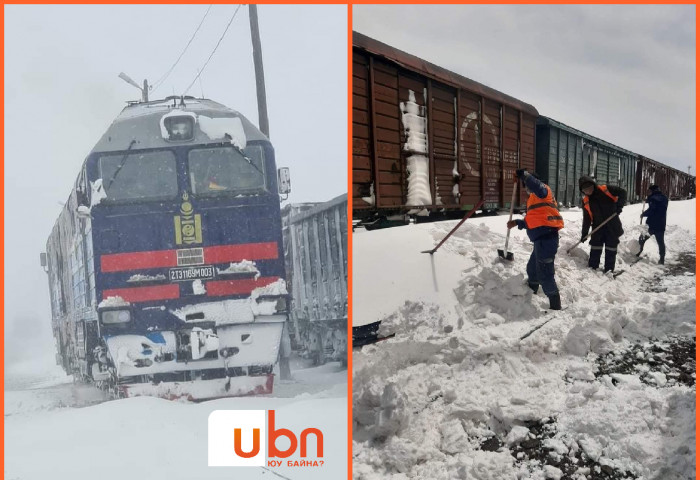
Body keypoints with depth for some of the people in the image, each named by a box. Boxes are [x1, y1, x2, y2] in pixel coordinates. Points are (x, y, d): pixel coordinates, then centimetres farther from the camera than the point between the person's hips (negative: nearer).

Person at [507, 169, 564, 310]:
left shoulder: (543, 191, -2)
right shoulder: (535, 198, 28)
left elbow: (536, 186, -28)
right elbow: (534, 221, 35)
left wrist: (523, 174, -20)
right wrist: (517, 223, 36)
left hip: (546, 238, -11)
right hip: (543, 238, 11)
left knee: (544, 273, -11)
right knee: (532, 269, 27)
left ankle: (555, 305, -6)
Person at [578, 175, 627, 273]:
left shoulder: (606, 190, -8)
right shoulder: (586, 201, 2)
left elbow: (623, 192, -6)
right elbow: (587, 219, 6)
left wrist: (619, 205, -19)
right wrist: (584, 233, 4)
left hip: (612, 226, -3)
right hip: (598, 227, 3)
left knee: (611, 250, 4)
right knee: (595, 250, 1)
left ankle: (609, 270, 11)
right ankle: (592, 268, 9)